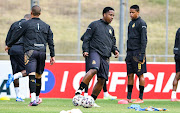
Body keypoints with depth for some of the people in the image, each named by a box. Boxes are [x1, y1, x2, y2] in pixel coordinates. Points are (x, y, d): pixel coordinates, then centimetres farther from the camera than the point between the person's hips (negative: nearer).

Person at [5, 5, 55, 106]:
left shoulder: (26, 24, 4)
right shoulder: (46, 26, 15)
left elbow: (16, 36, 10)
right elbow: (51, 42, 12)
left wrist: (9, 45, 25)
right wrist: (52, 55, 14)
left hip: (30, 52, -4)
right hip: (42, 52, 4)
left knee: (32, 76, -14)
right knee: (39, 76, 15)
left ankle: (33, 99, -27)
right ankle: (37, 97, 25)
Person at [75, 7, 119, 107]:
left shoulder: (111, 29, 24)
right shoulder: (95, 25, 5)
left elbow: (113, 43, 29)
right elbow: (86, 38, 1)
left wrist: (115, 50, 9)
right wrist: (85, 50, -10)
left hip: (105, 57, 7)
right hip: (94, 52, -7)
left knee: (102, 80, 0)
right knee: (93, 70, -33)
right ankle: (79, 91, -31)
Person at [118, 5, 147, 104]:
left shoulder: (141, 23, -7)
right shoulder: (131, 23, 18)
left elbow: (144, 40, -12)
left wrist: (142, 54, -18)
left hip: (138, 53, -8)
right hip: (130, 53, 8)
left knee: (140, 75, -3)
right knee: (130, 75, 6)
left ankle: (141, 98, 0)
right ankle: (128, 98, 7)